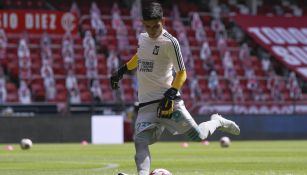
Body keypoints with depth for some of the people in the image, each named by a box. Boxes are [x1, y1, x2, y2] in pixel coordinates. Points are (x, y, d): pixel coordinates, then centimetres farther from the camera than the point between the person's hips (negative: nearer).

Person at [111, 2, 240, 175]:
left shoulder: (170, 42, -12)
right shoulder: (142, 37, 9)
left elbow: (182, 73, -8)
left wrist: (171, 93, -21)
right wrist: (122, 71, 29)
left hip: (167, 99, -5)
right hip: (146, 102, 5)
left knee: (198, 136, -5)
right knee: (140, 140, -17)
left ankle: (217, 122, 27)